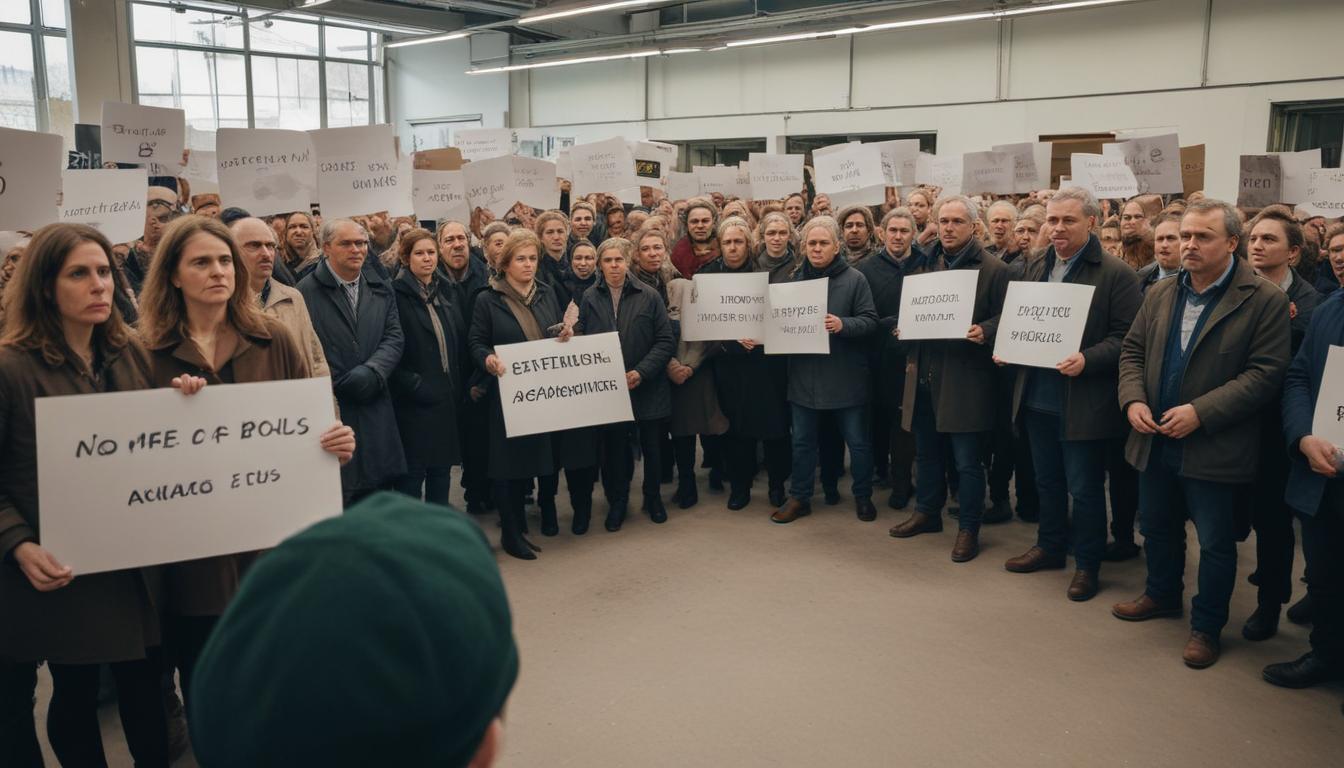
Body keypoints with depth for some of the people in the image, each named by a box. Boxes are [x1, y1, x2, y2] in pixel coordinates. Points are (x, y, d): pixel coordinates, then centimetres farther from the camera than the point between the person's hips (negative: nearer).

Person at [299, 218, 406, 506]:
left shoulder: (381, 289, 12)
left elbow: (394, 338, 5)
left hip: (375, 408, 5)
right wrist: (339, 386, -13)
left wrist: (372, 372, -12)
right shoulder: (306, 292, -6)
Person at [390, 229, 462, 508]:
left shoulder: (443, 292, 13)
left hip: (446, 398, 6)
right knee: (412, 473, 0)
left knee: (441, 468, 13)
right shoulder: (396, 294, -8)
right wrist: (413, 385, -17)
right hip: (413, 400, -6)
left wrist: (456, 384, 9)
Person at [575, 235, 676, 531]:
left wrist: (642, 372, -15)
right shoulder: (590, 298, 1)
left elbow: (666, 340, -5)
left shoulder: (649, 296, -3)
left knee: (653, 445, 10)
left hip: (648, 387, 0)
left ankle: (653, 496, 33)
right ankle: (617, 501, 29)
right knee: (613, 446, 9)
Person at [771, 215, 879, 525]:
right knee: (802, 440, 12)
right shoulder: (796, 280, 6)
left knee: (857, 441, 8)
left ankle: (863, 496, 26)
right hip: (804, 374, 3)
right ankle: (799, 497, 25)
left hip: (845, 375, -3)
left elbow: (870, 321, -9)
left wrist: (843, 324, -26)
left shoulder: (854, 279, -5)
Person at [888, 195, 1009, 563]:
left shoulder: (994, 270, -5)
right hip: (924, 375, 6)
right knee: (926, 452, 18)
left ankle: (968, 528, 14)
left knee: (967, 461, 1)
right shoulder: (923, 265, 12)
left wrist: (984, 332, -25)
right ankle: (927, 512, 34)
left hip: (965, 378, -6)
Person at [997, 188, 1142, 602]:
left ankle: (1087, 564, 19)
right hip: (1037, 395, 6)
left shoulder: (1116, 274, -10)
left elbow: (1125, 338, -13)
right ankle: (1050, 546, 36)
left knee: (1084, 488, 4)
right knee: (1047, 481, 19)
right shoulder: (1036, 268, 10)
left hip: (1083, 402, -6)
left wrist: (1087, 360, -27)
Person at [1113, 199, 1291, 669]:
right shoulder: (1160, 295, 6)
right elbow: (1132, 351, 11)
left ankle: (1207, 626, 24)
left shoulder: (1264, 301, -11)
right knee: (1156, 526, 21)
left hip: (1214, 449, -5)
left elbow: (1265, 373, -16)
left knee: (1215, 543, 7)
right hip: (1156, 441, 6)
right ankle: (1162, 594, 43)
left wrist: (1201, 412, -22)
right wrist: (1133, 400, -7)